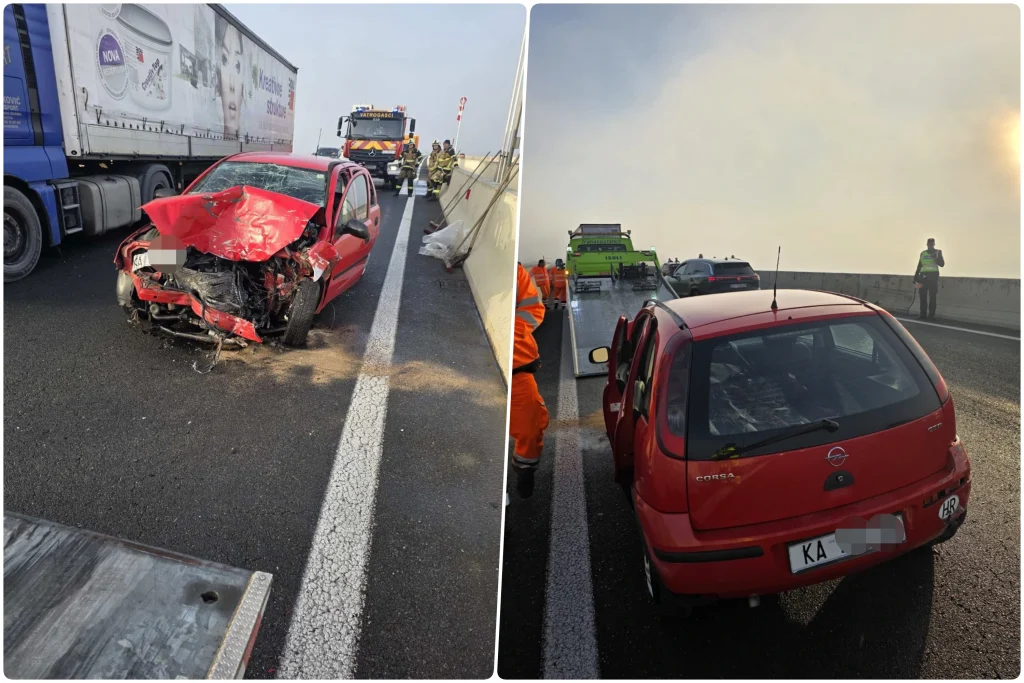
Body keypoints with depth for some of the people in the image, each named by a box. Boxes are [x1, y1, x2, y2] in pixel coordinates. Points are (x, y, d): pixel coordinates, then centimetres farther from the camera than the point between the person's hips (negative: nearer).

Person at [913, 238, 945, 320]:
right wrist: (915, 278, 14)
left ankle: (931, 314, -2)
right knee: (923, 297, 1)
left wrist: (936, 258, -20)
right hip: (923, 276, 3)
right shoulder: (923, 253, 15)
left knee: (932, 297, -3)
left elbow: (942, 264, -2)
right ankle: (923, 315, 4)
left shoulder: (938, 252, 7)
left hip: (933, 276, -3)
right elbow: (919, 266, 18)